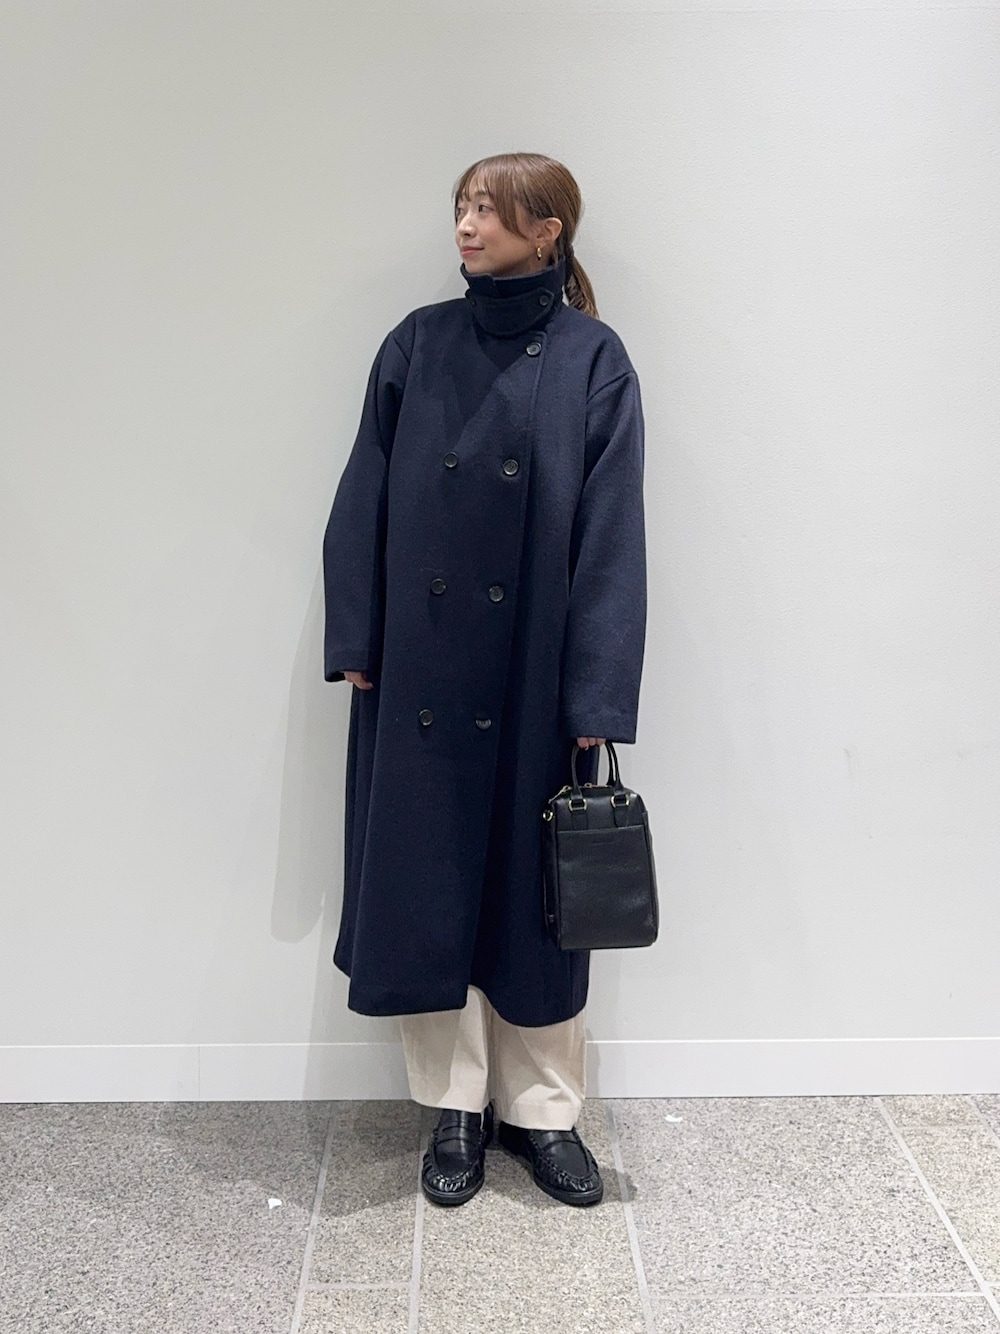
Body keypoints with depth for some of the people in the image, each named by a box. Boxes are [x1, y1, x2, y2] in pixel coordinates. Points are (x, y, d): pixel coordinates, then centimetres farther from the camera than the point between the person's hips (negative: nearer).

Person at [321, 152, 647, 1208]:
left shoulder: (592, 360, 0)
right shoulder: (417, 345, 6)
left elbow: (610, 532, -5)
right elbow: (363, 501, 5)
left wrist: (597, 693, -10)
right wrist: (354, 639, -2)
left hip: (533, 675, -2)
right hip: (420, 671, 2)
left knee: (533, 887, 8)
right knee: (427, 882, 7)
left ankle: (541, 1109, 27)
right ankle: (457, 1105, 26)